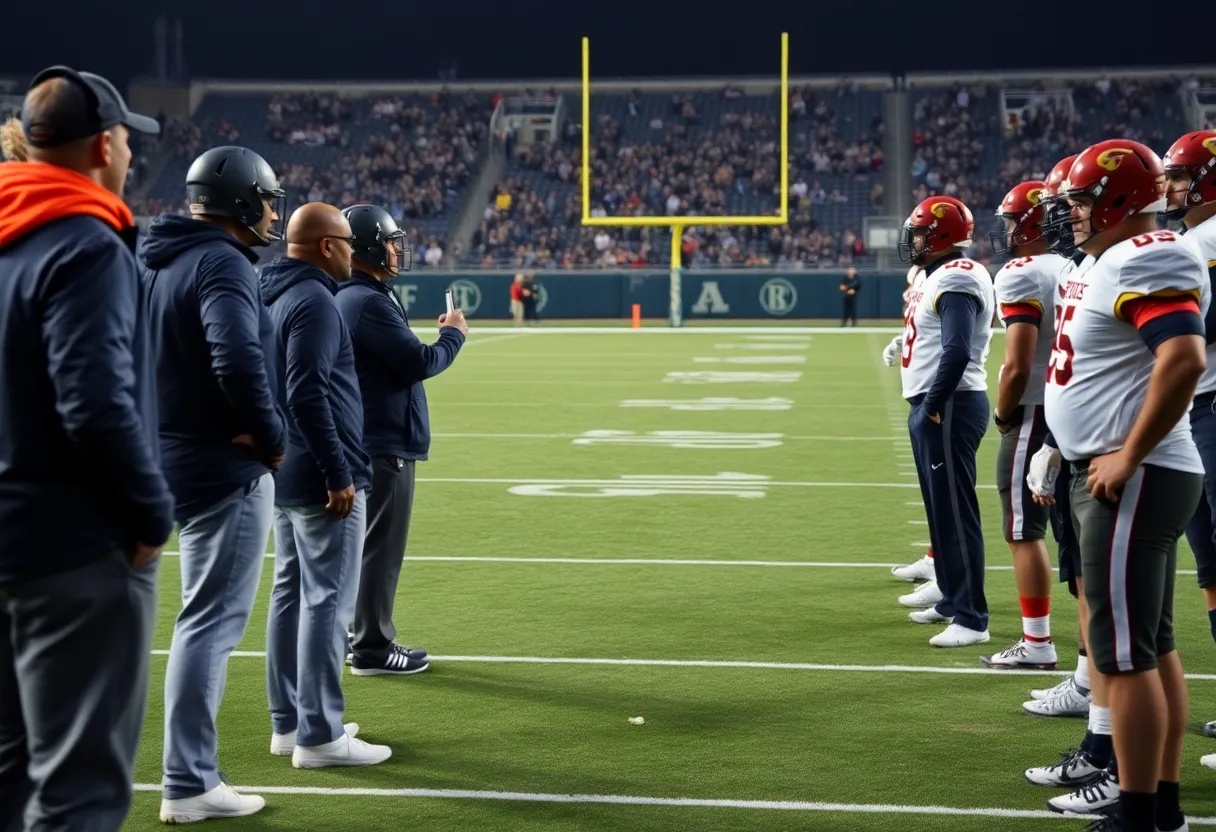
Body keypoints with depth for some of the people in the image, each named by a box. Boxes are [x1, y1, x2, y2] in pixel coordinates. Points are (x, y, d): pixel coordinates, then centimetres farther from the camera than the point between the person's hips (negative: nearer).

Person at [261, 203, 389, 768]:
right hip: (320, 482, -10)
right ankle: (319, 736, -1)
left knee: (291, 595, 14)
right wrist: (339, 476, -21)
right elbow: (308, 395, -24)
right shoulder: (314, 301, -16)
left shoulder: (275, 297, 14)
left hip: (285, 476, 10)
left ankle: (287, 724, 22)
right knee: (327, 602, -5)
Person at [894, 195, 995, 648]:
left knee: (955, 512, -8)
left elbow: (957, 352, -26)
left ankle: (972, 619, -5)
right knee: (940, 508, 18)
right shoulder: (935, 277, 17)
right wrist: (925, 405, 15)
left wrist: (934, 405, -18)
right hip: (930, 404, 11)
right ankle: (951, 600, 29)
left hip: (949, 406, -11)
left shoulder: (957, 279, -16)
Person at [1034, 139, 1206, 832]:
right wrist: (1067, 450, 22)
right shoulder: (1112, 262, 16)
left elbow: (1184, 360, -28)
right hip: (1113, 475, 11)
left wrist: (1129, 457, -23)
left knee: (1126, 652, -6)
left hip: (1131, 481, -11)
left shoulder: (1147, 262, -16)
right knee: (1154, 646, 14)